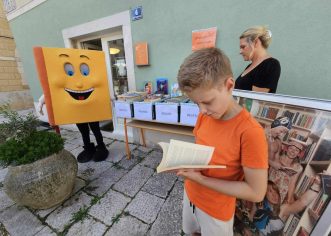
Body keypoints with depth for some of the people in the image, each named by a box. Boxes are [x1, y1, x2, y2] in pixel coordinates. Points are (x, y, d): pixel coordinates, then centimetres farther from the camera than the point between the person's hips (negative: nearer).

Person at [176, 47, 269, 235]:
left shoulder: (250, 131, -31)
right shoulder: (204, 116, -11)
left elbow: (256, 193, -23)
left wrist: (201, 179, -26)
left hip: (216, 209, -5)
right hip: (191, 193, 5)